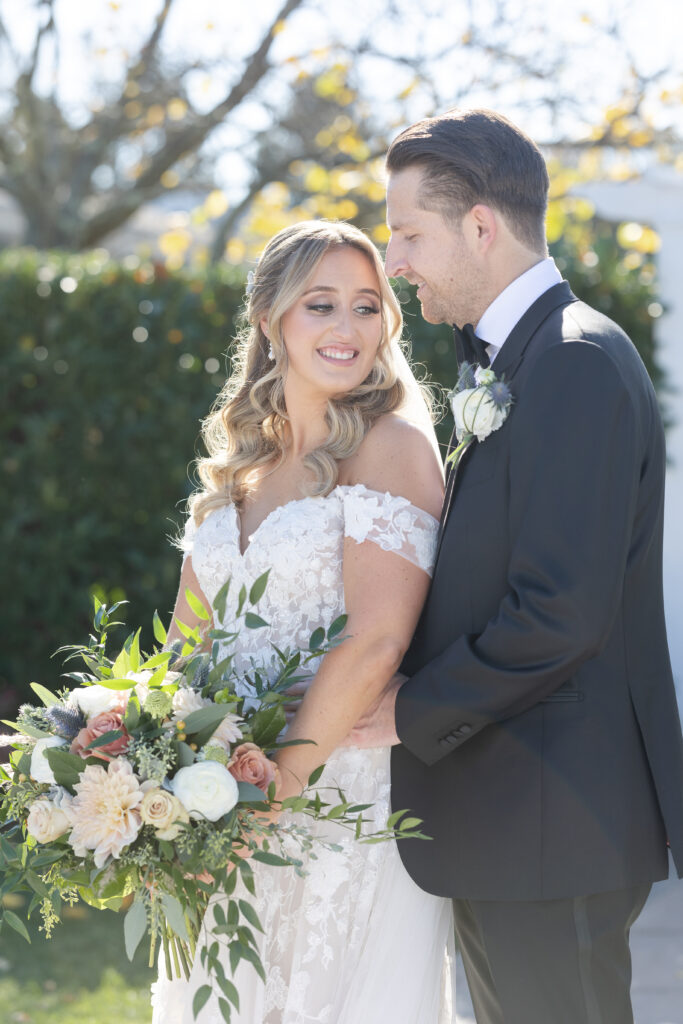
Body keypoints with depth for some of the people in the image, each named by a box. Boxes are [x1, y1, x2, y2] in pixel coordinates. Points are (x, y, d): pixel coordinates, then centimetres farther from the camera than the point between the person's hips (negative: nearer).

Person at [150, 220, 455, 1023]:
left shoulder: (392, 443, -9)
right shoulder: (236, 462, 12)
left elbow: (378, 639, -18)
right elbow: (188, 635, 11)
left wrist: (282, 775, -18)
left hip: (354, 797, -6)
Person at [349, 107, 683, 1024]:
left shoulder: (580, 363, -16)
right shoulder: (504, 363, 16)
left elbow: (559, 613, -23)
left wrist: (412, 711, -13)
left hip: (554, 830, -10)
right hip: (502, 819, 10)